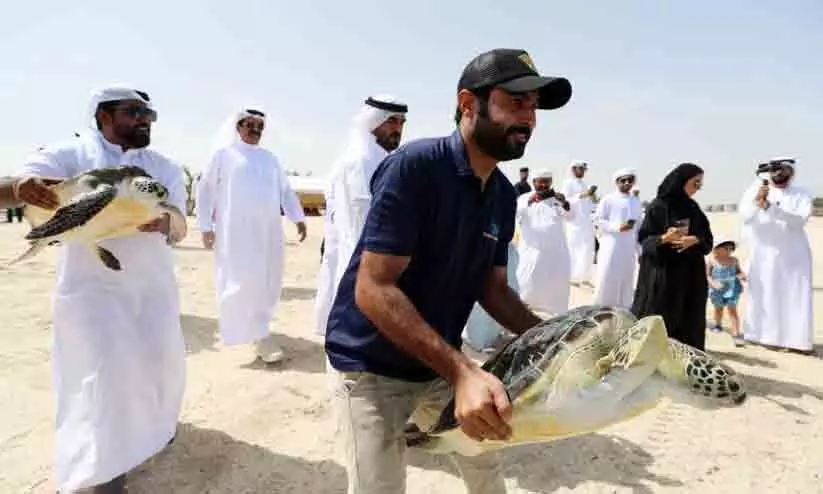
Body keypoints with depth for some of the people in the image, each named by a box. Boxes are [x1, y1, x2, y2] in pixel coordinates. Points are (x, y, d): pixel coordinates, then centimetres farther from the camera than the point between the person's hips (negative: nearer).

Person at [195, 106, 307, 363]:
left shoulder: (269, 157, 16)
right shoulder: (223, 154, 2)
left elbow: (286, 190, 13)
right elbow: (206, 190, 2)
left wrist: (298, 218, 2)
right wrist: (206, 226, -3)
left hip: (269, 230, 5)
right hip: (236, 231, -5)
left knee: (268, 281, 7)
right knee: (245, 281, -7)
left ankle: (252, 328, 25)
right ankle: (261, 336, -3)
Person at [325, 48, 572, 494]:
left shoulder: (504, 194, 0)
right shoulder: (415, 165, -23)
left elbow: (492, 289, 5)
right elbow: (373, 290, -28)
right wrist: (462, 371, -34)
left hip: (440, 361, 7)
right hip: (371, 364, -7)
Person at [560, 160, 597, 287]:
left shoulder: (585, 184, 18)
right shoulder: (567, 183, -2)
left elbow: (590, 204, 20)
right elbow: (565, 201, -13)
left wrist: (592, 196, 1)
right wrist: (581, 195, -19)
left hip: (587, 222, 7)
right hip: (575, 222, -7)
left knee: (588, 250, 5)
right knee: (574, 250, -5)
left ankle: (585, 277, 12)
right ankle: (572, 277, 3)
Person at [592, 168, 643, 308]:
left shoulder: (636, 202, 10)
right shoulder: (608, 199, -4)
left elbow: (639, 226, 13)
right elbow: (599, 220, -6)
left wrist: (639, 249, 12)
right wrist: (618, 227, -18)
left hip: (629, 248, 4)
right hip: (611, 247, -4)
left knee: (626, 281, 7)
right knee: (606, 280, -3)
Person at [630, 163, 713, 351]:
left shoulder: (693, 208, 11)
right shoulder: (658, 206, -5)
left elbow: (708, 239, 10)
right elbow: (644, 238, -6)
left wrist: (695, 240, -11)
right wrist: (664, 238, -24)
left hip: (690, 274, 5)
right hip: (661, 273, -5)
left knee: (688, 322, 5)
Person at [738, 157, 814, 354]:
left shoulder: (801, 195, 2)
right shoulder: (755, 190, 1)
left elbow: (799, 219, -16)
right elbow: (745, 217, -13)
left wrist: (769, 206, -27)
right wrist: (756, 202, -32)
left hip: (793, 255, 0)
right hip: (763, 254, 0)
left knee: (794, 297, -1)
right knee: (763, 296, 3)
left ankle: (795, 339, 4)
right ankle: (767, 336, 11)